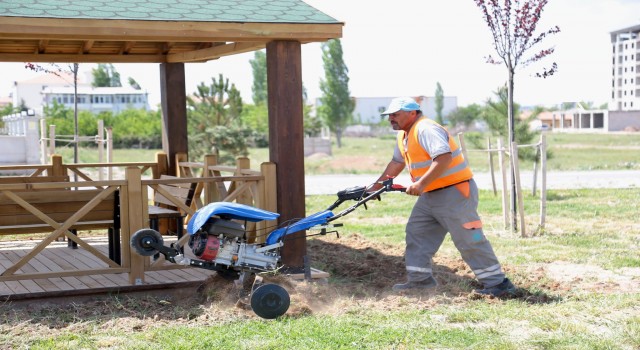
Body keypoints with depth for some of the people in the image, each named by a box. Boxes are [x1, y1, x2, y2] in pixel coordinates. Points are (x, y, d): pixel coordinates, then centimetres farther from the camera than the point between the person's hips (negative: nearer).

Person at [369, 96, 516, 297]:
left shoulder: (426, 129, -19)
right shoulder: (404, 136, 14)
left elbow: (444, 158, -31)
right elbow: (397, 162, 27)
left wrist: (421, 184, -32)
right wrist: (377, 186, 24)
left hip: (455, 192, -10)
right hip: (431, 195, 10)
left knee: (469, 240, -8)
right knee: (416, 233, 11)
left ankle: (498, 283, -1)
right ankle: (420, 279, 18)